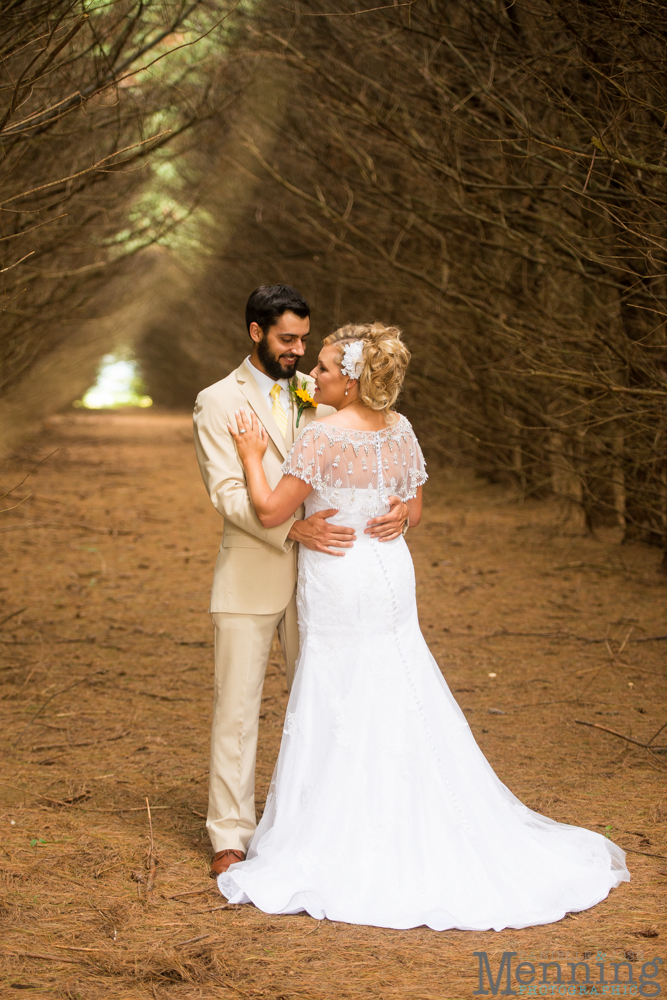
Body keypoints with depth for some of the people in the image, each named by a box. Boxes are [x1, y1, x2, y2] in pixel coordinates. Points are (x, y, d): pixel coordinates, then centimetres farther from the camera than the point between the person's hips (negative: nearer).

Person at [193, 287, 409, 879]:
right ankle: (230, 835, 11)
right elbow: (228, 492, -14)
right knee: (237, 708, 1)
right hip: (250, 578, -4)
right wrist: (294, 528, -29)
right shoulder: (219, 402, -4)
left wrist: (397, 504, -19)